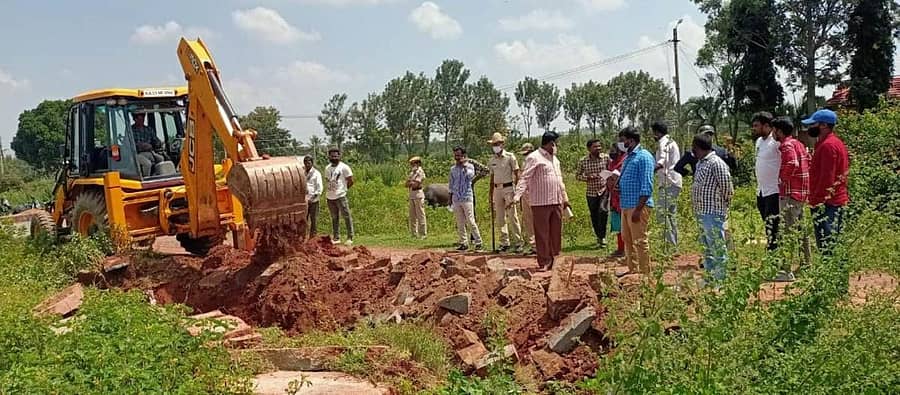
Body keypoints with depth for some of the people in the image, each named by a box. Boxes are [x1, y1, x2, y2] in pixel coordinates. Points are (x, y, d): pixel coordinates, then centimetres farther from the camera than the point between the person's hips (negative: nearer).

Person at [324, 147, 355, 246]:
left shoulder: (344, 167, -5)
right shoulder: (327, 168, 14)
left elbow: (351, 181, -4)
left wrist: (343, 189, 2)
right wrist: (331, 189, 10)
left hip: (341, 196, -6)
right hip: (330, 197, 6)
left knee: (346, 217, -5)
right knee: (334, 218, 12)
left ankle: (350, 238, -2)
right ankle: (336, 237, 18)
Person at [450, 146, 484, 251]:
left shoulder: (469, 166, 1)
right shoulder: (453, 169, 13)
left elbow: (470, 176, -21)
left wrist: (464, 165, -15)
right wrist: (450, 199, 14)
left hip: (467, 197, -5)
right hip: (456, 199, 5)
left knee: (470, 221, -9)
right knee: (460, 223, 6)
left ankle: (478, 243, -4)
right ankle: (463, 243, 13)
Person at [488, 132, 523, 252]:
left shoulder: (510, 157, -3)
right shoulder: (492, 160, 12)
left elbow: (517, 175, -3)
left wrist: (516, 190, -11)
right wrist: (491, 195, 16)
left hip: (508, 188, -5)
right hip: (497, 189, 5)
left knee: (512, 216, -7)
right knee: (499, 218, 6)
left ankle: (518, 242, 0)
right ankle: (504, 243, 13)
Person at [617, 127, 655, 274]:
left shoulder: (644, 157, -10)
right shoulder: (628, 157, 17)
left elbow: (646, 186, -16)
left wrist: (638, 209, -20)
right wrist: (617, 186, 4)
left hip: (638, 206, -9)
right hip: (626, 205, 9)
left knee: (640, 241, -4)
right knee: (627, 239, 15)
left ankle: (644, 273, 4)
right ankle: (632, 270, 25)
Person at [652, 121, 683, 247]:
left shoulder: (663, 142, -9)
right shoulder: (672, 142, 21)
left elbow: (662, 161, -26)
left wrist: (651, 170, -38)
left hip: (668, 182, -10)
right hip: (675, 181, 10)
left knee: (663, 212, -13)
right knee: (672, 213, 15)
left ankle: (670, 242, -17)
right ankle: (674, 242, 20)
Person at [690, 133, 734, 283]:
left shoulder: (716, 163, -15)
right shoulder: (700, 163, 14)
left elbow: (727, 188, -15)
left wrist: (724, 204, -3)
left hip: (713, 213, -10)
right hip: (701, 213, 10)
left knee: (718, 248, -4)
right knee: (707, 247, 17)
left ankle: (721, 280, 1)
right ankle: (710, 276, 26)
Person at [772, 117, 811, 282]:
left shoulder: (787, 145, -14)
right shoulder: (798, 143, 16)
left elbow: (792, 164, -28)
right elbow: (809, 162, 19)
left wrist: (783, 179, -14)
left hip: (789, 193, -10)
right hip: (802, 192, 10)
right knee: (800, 230, 18)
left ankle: (786, 270, -8)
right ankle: (806, 265, 26)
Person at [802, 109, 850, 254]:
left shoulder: (827, 145, -15)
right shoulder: (835, 142, 17)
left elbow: (827, 178, -21)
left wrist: (818, 202, -20)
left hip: (826, 204, -10)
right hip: (838, 201, 10)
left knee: (827, 247, -8)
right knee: (834, 245, 13)